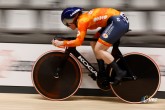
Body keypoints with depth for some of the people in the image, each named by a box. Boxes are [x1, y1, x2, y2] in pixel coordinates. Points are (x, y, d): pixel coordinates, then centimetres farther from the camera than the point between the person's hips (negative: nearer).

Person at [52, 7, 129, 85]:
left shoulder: (82, 21, -10)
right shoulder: (84, 17, 18)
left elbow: (78, 41, -15)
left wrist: (61, 43, -9)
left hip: (119, 22, -10)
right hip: (117, 22, 10)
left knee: (98, 49, -10)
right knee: (94, 44, 13)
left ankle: (119, 72, -7)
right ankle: (102, 72, 18)